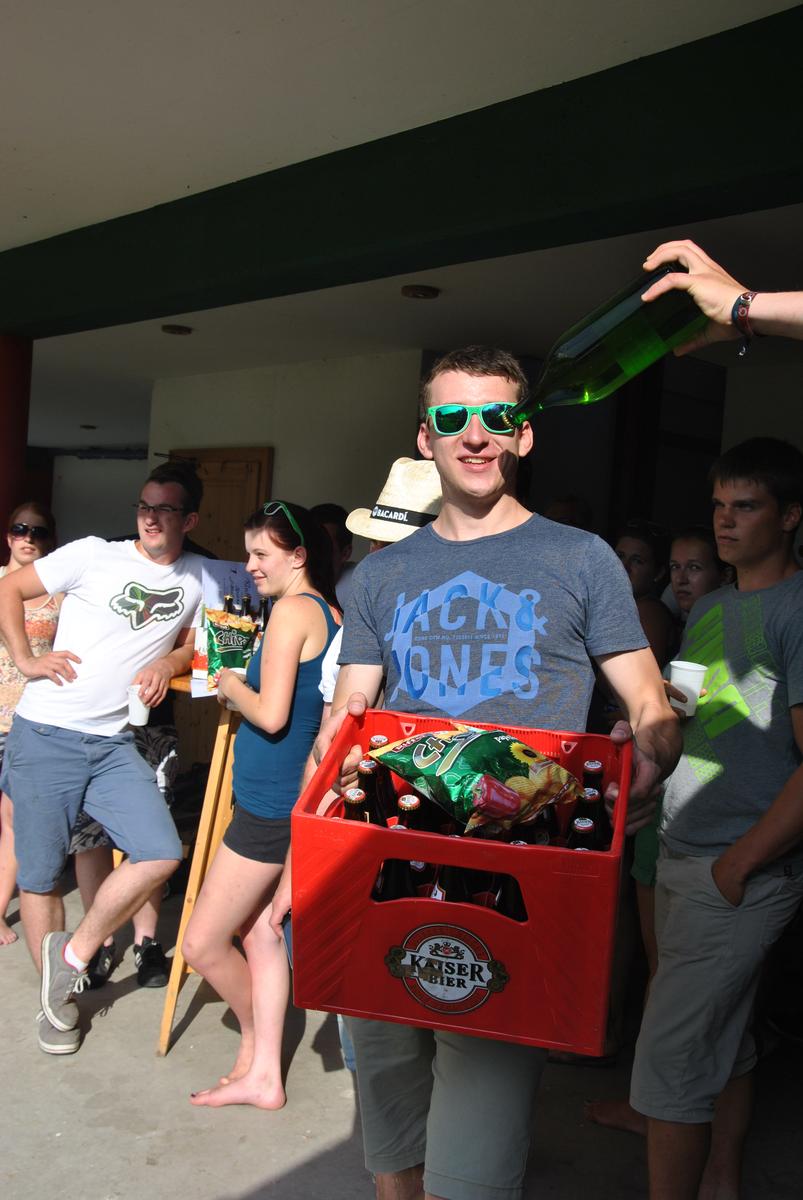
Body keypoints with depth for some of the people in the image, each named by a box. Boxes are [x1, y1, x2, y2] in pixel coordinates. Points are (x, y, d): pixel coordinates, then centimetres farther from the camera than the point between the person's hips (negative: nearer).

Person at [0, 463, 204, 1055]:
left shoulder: (198, 578, 8)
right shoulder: (94, 555, -3)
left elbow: (192, 643, 20)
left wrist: (170, 662, -2)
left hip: (114, 744, 3)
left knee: (161, 856, -12)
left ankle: (75, 952, 11)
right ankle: (58, 998, 27)